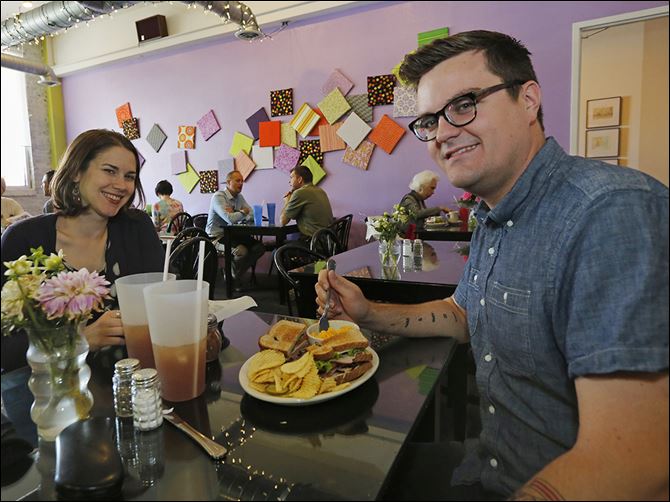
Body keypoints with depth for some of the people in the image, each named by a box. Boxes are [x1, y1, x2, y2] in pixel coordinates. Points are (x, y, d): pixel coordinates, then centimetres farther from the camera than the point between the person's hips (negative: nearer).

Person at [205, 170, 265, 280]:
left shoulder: (239, 197, 9)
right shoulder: (218, 197, -15)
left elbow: (252, 216, 1)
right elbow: (230, 219, -29)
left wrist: (234, 214, -17)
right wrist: (244, 212, -9)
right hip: (217, 237, -8)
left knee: (259, 247, -9)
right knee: (242, 251, -31)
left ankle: (236, 273, 8)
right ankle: (231, 277, -1)